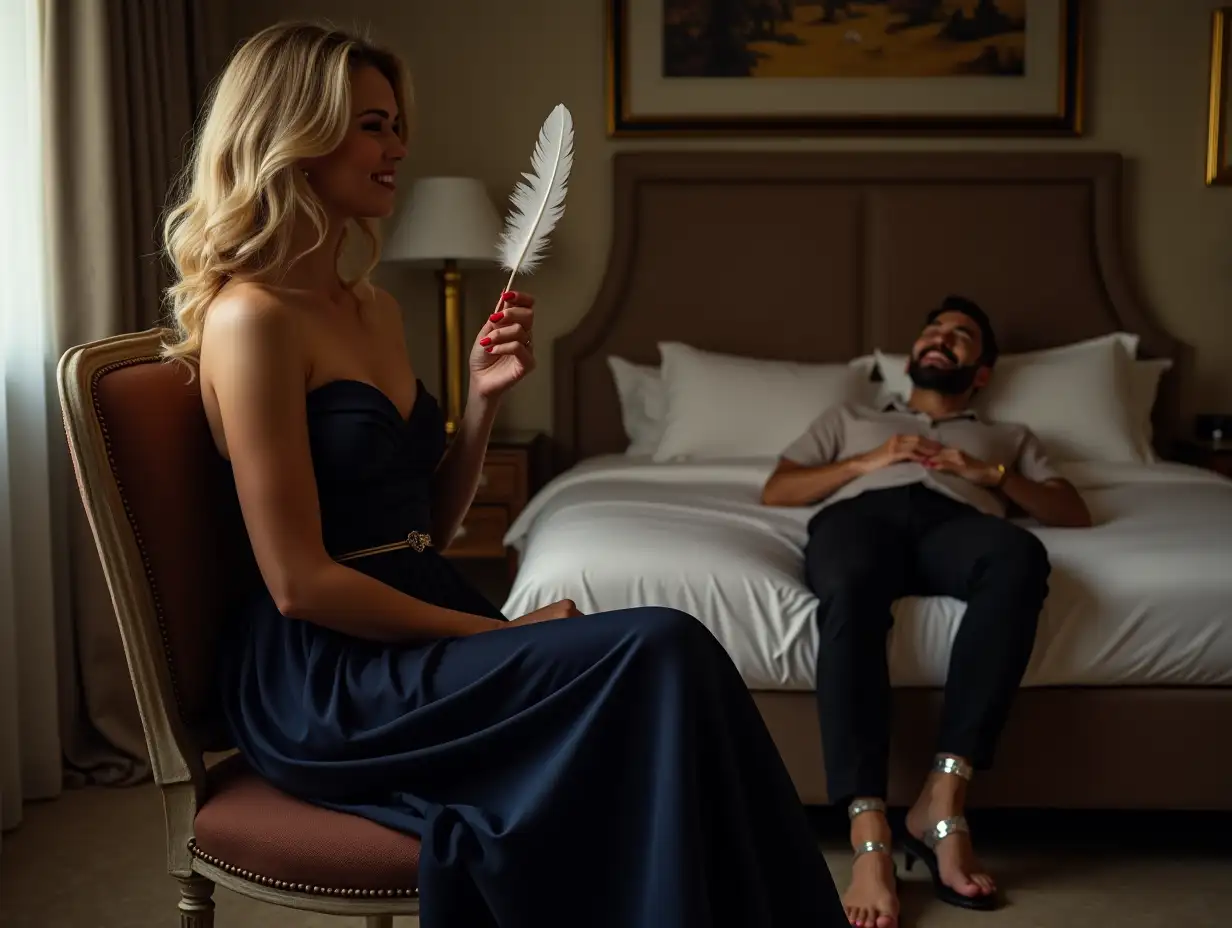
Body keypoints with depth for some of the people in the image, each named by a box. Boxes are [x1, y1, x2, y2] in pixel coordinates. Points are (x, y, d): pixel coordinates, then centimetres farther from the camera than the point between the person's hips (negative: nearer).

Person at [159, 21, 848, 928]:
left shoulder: (375, 307, 14)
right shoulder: (250, 318, -11)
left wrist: (483, 399, 3)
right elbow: (299, 581, -16)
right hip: (324, 680, -7)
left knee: (660, 668, -18)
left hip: (417, 638, 7)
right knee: (664, 652, -23)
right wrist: (499, 634, -13)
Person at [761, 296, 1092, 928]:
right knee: (850, 590, -41)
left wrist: (993, 473, 7)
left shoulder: (1008, 437, 40)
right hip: (860, 513, 0)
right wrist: (867, 462, 10)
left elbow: (1074, 512, 24)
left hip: (955, 520, 1)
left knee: (1020, 557, -39)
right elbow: (775, 492, 25)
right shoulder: (848, 418, 40)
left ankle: (942, 801, -40)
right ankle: (870, 841, -47)